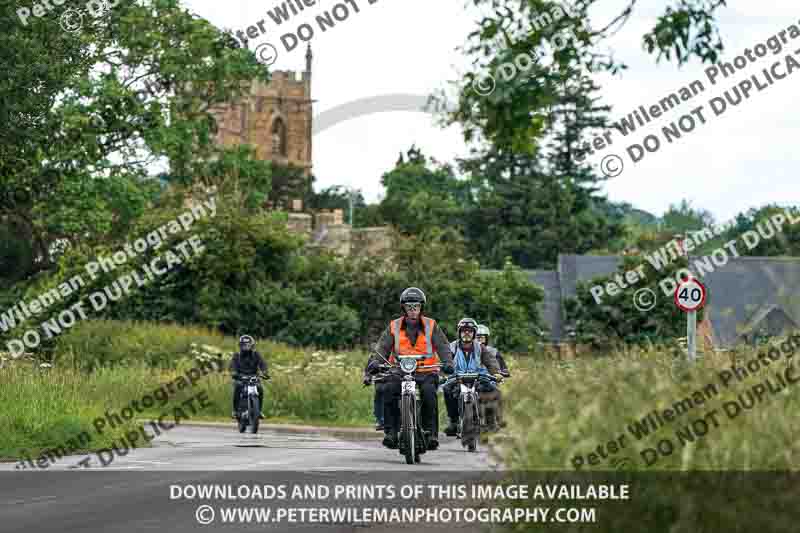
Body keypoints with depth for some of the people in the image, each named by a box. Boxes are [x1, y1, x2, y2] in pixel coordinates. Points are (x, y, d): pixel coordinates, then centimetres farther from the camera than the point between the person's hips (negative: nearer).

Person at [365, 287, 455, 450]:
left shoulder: (431, 326, 8)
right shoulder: (394, 327, 10)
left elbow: (442, 345, 0)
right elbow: (382, 346, 2)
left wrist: (447, 362, -20)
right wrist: (374, 362, -18)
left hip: (426, 371, -1)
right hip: (400, 371, 1)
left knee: (429, 391, -32)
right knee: (389, 389, -29)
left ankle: (431, 433, -24)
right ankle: (390, 431, -23)